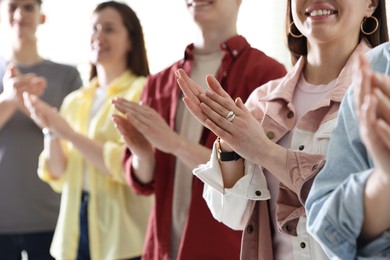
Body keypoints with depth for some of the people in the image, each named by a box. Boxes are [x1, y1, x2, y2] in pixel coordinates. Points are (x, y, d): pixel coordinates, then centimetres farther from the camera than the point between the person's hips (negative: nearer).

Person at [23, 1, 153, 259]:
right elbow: (58, 176, 8)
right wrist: (50, 131, -8)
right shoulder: (74, 101, 10)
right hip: (76, 228, 5)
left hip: (123, 233, -5)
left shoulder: (143, 91, -7)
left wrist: (68, 133, -17)